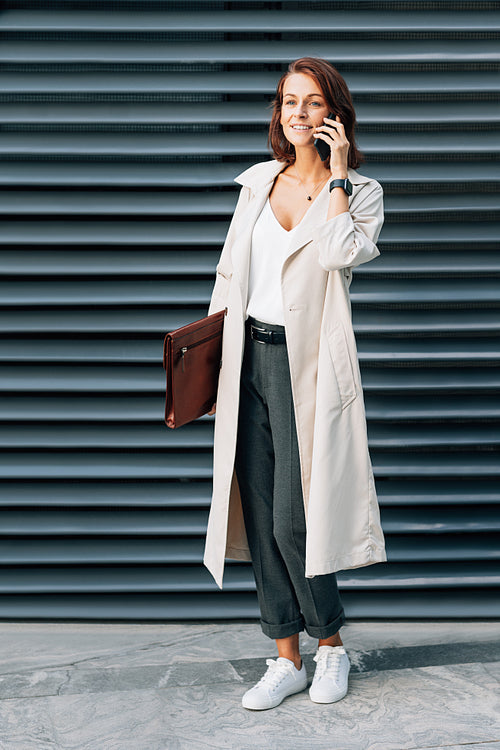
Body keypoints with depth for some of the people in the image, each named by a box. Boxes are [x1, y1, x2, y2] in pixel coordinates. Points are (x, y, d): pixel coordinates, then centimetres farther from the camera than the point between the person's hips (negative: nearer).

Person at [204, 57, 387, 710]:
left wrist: (337, 175, -11)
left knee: (292, 521, -7)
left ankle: (331, 644, 18)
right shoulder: (259, 182, 13)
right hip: (248, 357, 5)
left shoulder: (362, 192, 1)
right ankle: (287, 660, 18)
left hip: (307, 363, -4)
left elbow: (340, 252, -21)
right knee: (259, 517, 5)